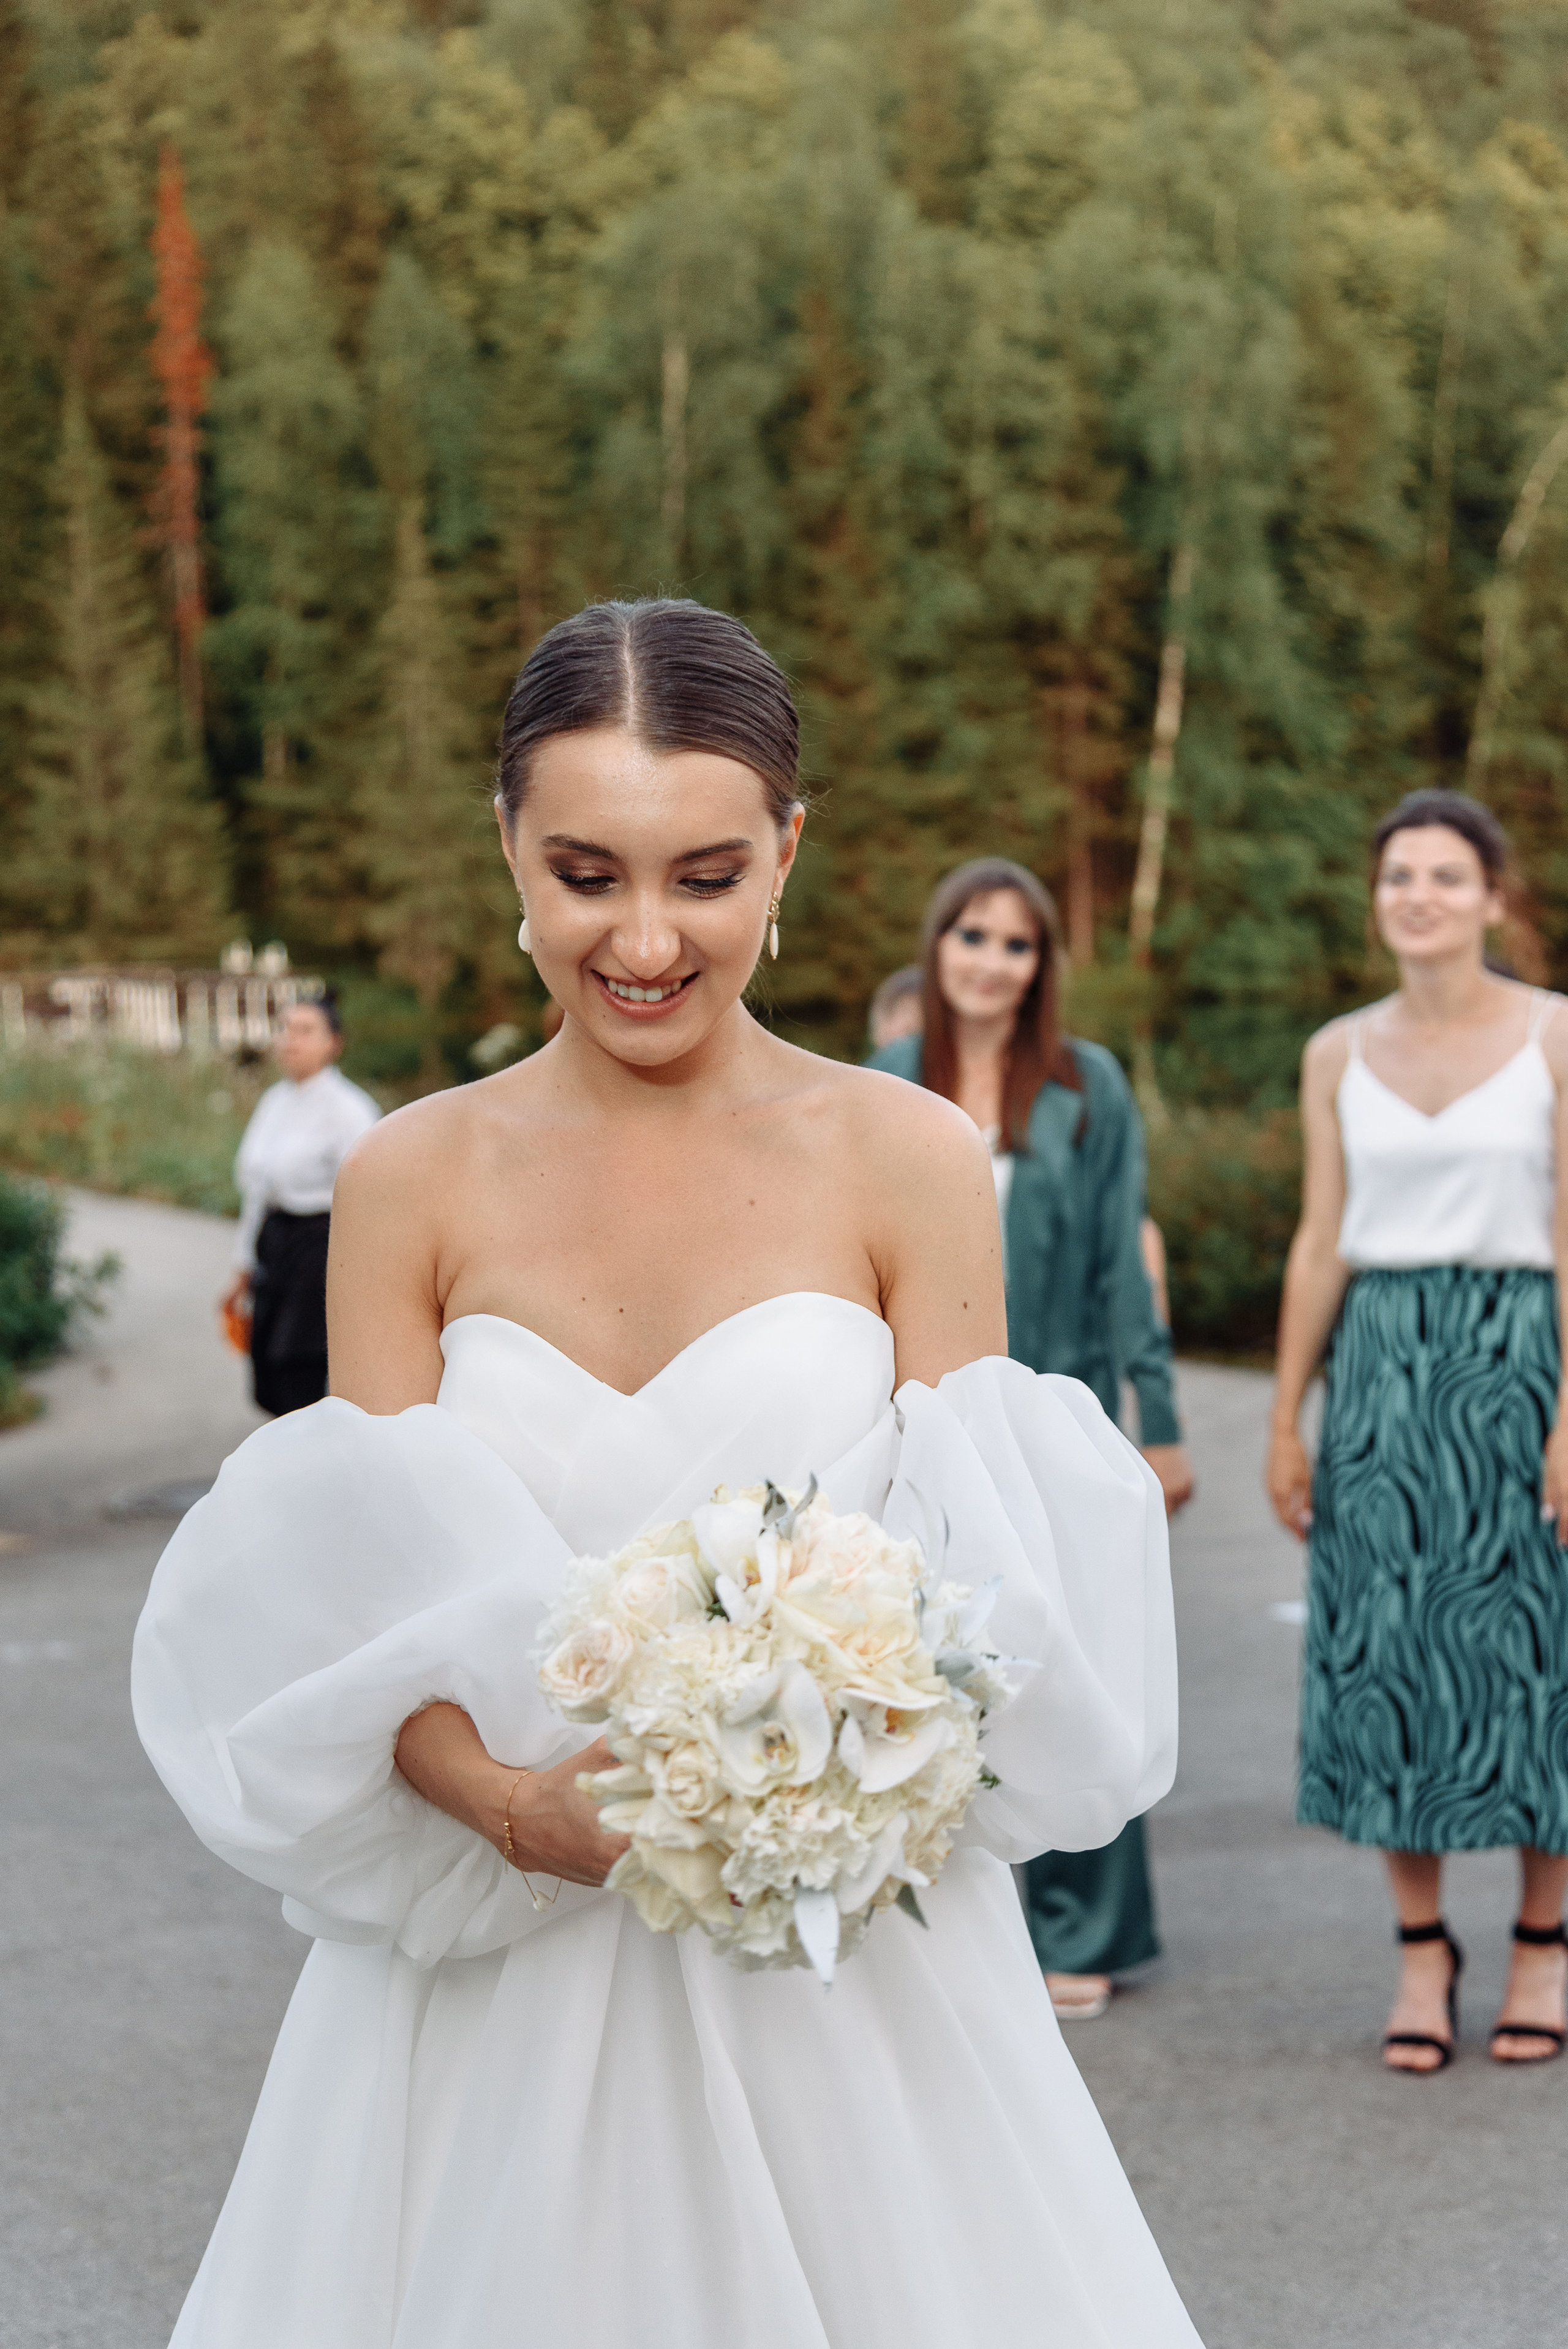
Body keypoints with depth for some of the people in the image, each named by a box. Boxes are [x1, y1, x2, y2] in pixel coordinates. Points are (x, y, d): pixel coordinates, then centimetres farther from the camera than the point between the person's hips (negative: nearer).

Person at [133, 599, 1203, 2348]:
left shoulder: (908, 1163, -3)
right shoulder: (411, 1182, 1)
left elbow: (967, 1582, -1)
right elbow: (353, 1599, -1)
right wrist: (512, 1802, -20)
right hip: (491, 1971, 1)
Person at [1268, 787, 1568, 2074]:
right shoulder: (1340, 1055, 8)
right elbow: (1321, 1245, 9)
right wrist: (1286, 1422, 6)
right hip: (1380, 1370, 3)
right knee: (1389, 1653, 2)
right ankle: (1422, 1951, 13)